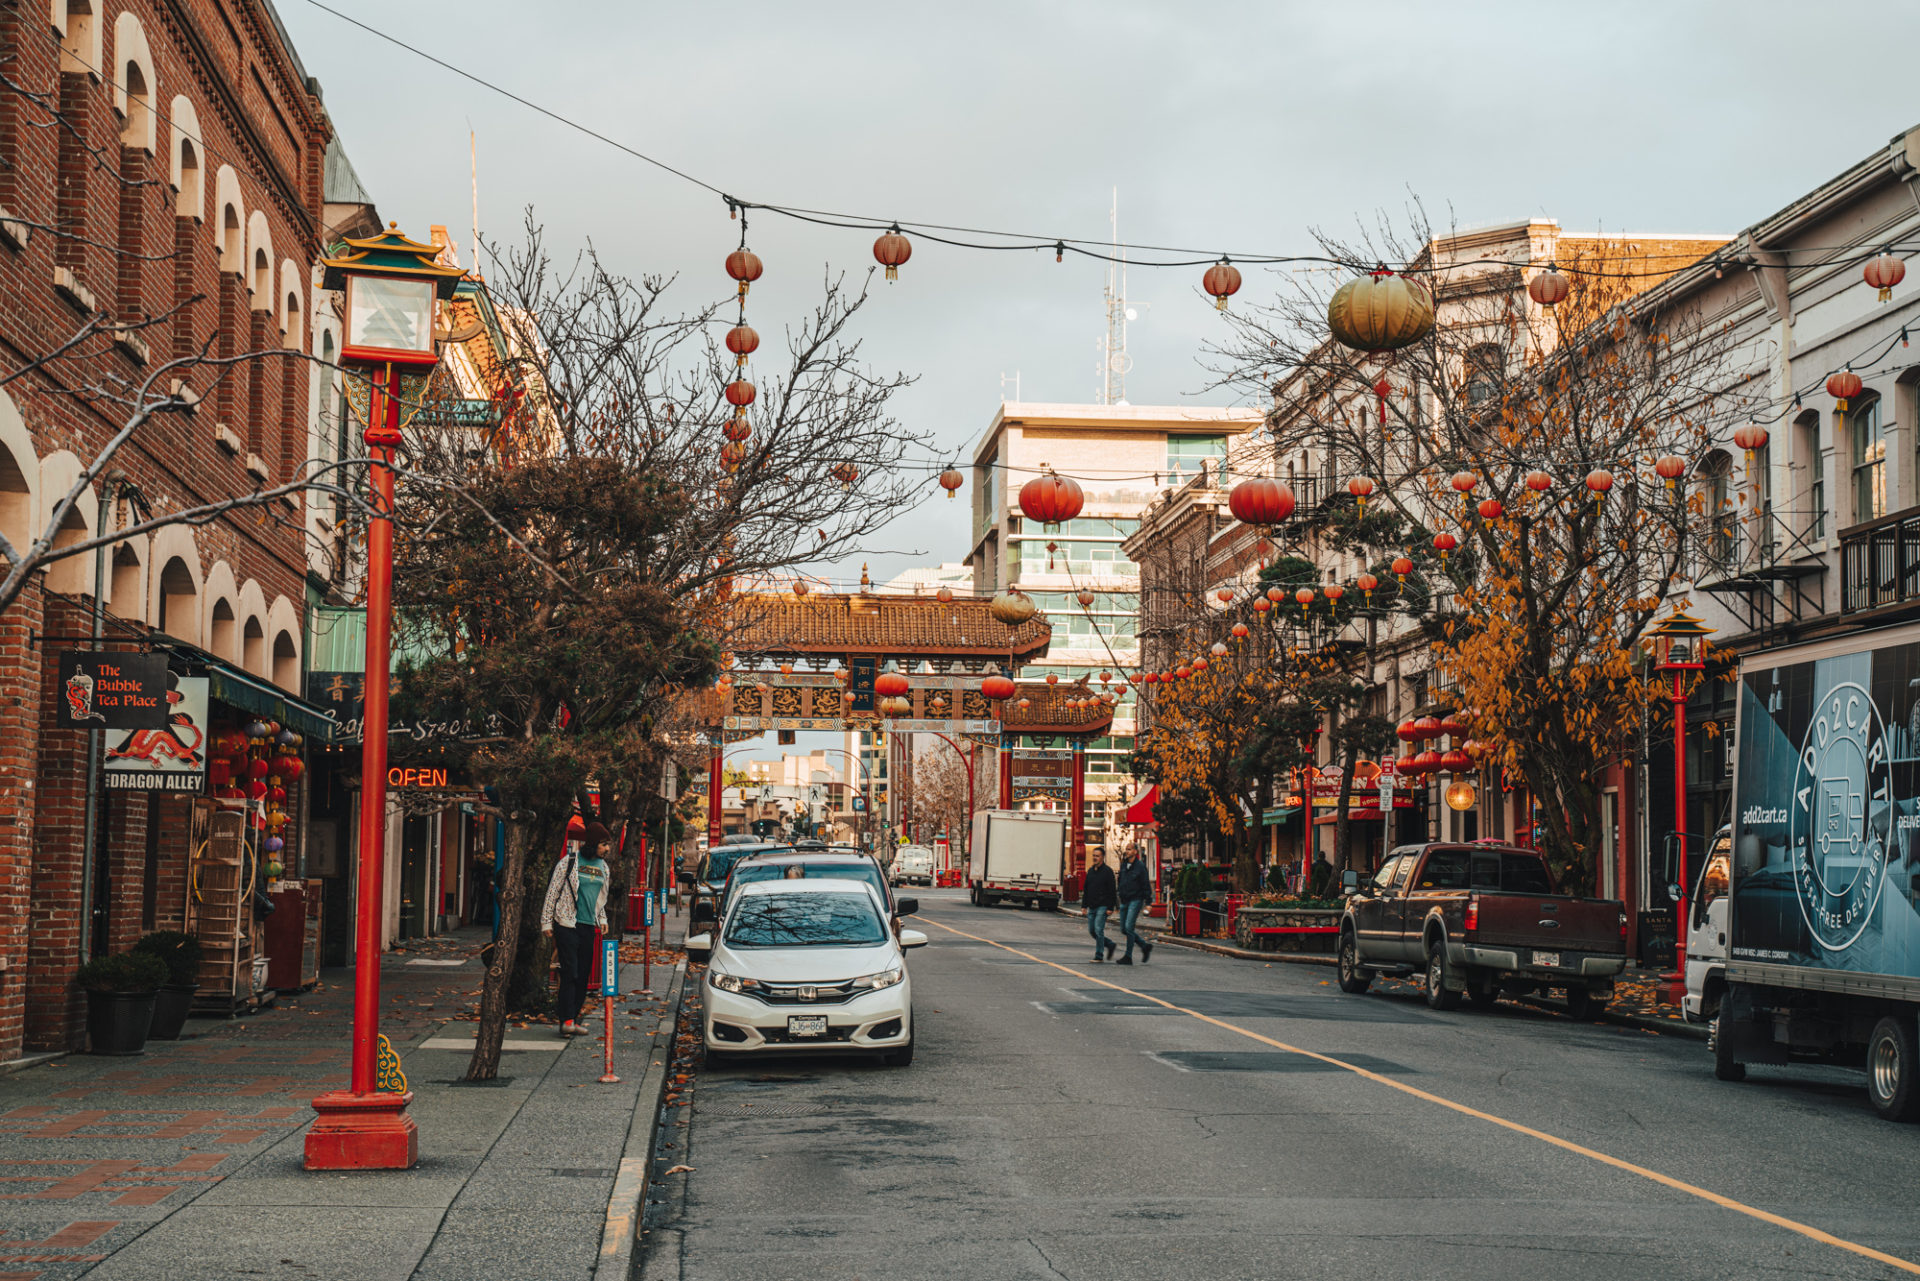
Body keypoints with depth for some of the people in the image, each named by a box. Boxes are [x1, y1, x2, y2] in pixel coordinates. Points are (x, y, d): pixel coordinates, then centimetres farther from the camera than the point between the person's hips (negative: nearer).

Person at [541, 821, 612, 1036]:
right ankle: (567, 1020, -13)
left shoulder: (603, 867, 14)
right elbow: (552, 893, -1)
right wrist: (546, 922, -3)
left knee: (584, 973, 4)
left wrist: (602, 919, 14)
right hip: (567, 924, -6)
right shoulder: (569, 863, -4)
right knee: (570, 972, -11)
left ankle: (572, 1014, 12)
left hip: (588, 926, 6)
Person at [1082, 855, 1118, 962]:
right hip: (1092, 907, 7)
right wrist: (1084, 905, 11)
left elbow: (1112, 890, -9)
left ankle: (1099, 956, -4)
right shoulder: (1090, 870, 13)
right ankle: (1109, 944, 25)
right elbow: (1086, 889, 17)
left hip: (1102, 906, -7)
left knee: (1098, 930, -11)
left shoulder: (1107, 871, -6)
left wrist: (1110, 908, -14)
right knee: (1092, 930, 8)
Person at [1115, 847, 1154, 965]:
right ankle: (1145, 946, 23)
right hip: (1124, 901, 7)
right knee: (1124, 929, 8)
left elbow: (1146, 884, -9)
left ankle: (1128, 957, -6)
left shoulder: (1140, 866, -8)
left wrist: (1148, 902, -13)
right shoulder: (1124, 865, 10)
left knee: (1129, 927, -12)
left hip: (1135, 900, -7)